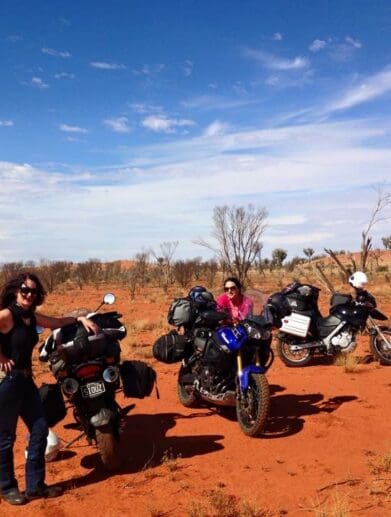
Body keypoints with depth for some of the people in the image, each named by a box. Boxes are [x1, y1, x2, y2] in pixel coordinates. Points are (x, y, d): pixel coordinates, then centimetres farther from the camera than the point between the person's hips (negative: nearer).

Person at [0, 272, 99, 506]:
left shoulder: (31, 316, 9)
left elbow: (57, 322, 23)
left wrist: (80, 318, 12)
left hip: (26, 379, 9)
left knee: (40, 430, 11)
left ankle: (35, 485, 23)